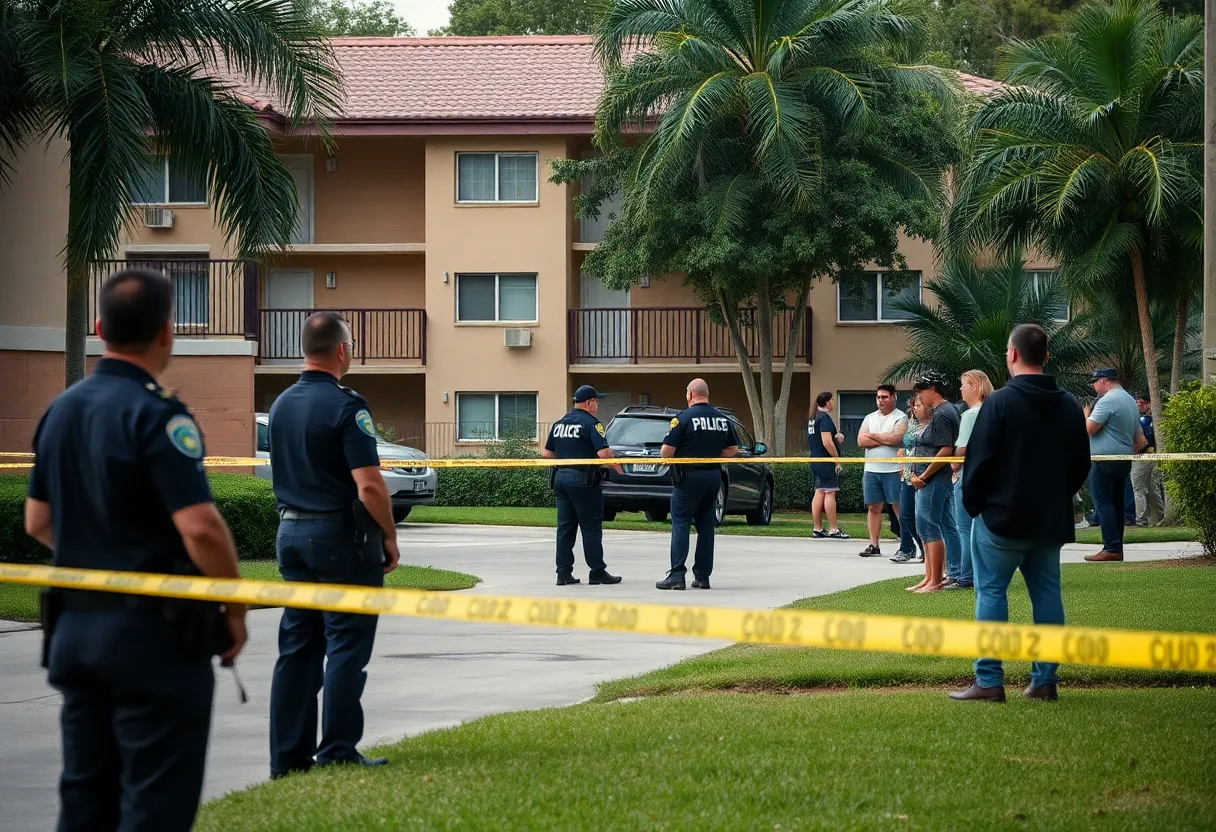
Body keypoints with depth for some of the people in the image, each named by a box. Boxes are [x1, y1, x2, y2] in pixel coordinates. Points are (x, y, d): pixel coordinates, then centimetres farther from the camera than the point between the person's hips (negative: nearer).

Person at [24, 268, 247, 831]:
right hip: (153, 632, -7)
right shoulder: (155, 414, -16)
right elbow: (200, 528, -23)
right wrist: (235, 610, -10)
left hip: (74, 625, 8)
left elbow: (38, 522, 17)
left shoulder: (59, 411, 9)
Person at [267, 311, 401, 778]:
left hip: (292, 532, 7)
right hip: (341, 536, -7)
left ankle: (288, 756, 9)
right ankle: (337, 753, -1)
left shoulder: (281, 405, 8)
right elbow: (369, 486, -20)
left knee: (297, 646, 10)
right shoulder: (345, 406, -16)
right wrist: (389, 537, -8)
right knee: (346, 647, -1)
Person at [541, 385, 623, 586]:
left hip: (561, 478, 7)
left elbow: (547, 453, 15)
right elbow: (603, 452, -19)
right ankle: (597, 572, 2)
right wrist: (618, 468, -4)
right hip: (583, 480, -7)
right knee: (591, 528, 0)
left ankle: (564, 572, 7)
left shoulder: (559, 423, 12)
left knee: (565, 527, 9)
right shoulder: (591, 423, -10)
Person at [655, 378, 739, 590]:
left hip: (689, 476, -6)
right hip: (714, 476, 6)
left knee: (680, 524, -4)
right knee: (706, 526, 11)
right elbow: (732, 449, 13)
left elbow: (666, 451, -13)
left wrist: (666, 455, 9)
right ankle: (702, 576, 11)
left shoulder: (684, 417, -11)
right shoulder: (722, 419, 8)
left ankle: (677, 575, -11)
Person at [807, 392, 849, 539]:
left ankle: (817, 529, 11)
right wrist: (837, 460, -15)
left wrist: (836, 437, 15)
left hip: (815, 460, 9)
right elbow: (827, 442, -22)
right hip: (826, 461, -9)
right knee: (830, 493, -7)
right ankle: (833, 529, -7)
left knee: (819, 493, 10)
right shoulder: (825, 418, -15)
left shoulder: (813, 418, 15)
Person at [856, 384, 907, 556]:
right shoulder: (870, 418, 14)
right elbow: (861, 441, 1)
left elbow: (895, 438, -19)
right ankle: (873, 545, 11)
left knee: (899, 508, -4)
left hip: (893, 470, -5)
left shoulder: (900, 418, -2)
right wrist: (886, 439, -8)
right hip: (871, 469, 6)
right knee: (873, 508, 7)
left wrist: (873, 436, -5)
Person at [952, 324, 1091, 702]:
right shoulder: (1069, 406, 7)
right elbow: (1081, 465, 13)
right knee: (1046, 593, 10)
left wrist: (972, 504, 0)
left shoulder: (1000, 402, -12)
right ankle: (1045, 680, 8)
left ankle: (989, 681, -6)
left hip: (1002, 516, -5)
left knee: (991, 591, -1)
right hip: (1052, 521, 6)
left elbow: (979, 460, -12)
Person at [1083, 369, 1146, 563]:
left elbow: (1089, 428, -16)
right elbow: (1139, 437, 24)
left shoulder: (1107, 401, -13)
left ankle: (1111, 548, -15)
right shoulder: (1130, 401, 18)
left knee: (1103, 503, -8)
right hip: (1124, 460, 9)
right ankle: (1117, 548, 12)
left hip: (1105, 460, -9)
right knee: (1117, 504, 11)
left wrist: (1086, 415, 2)